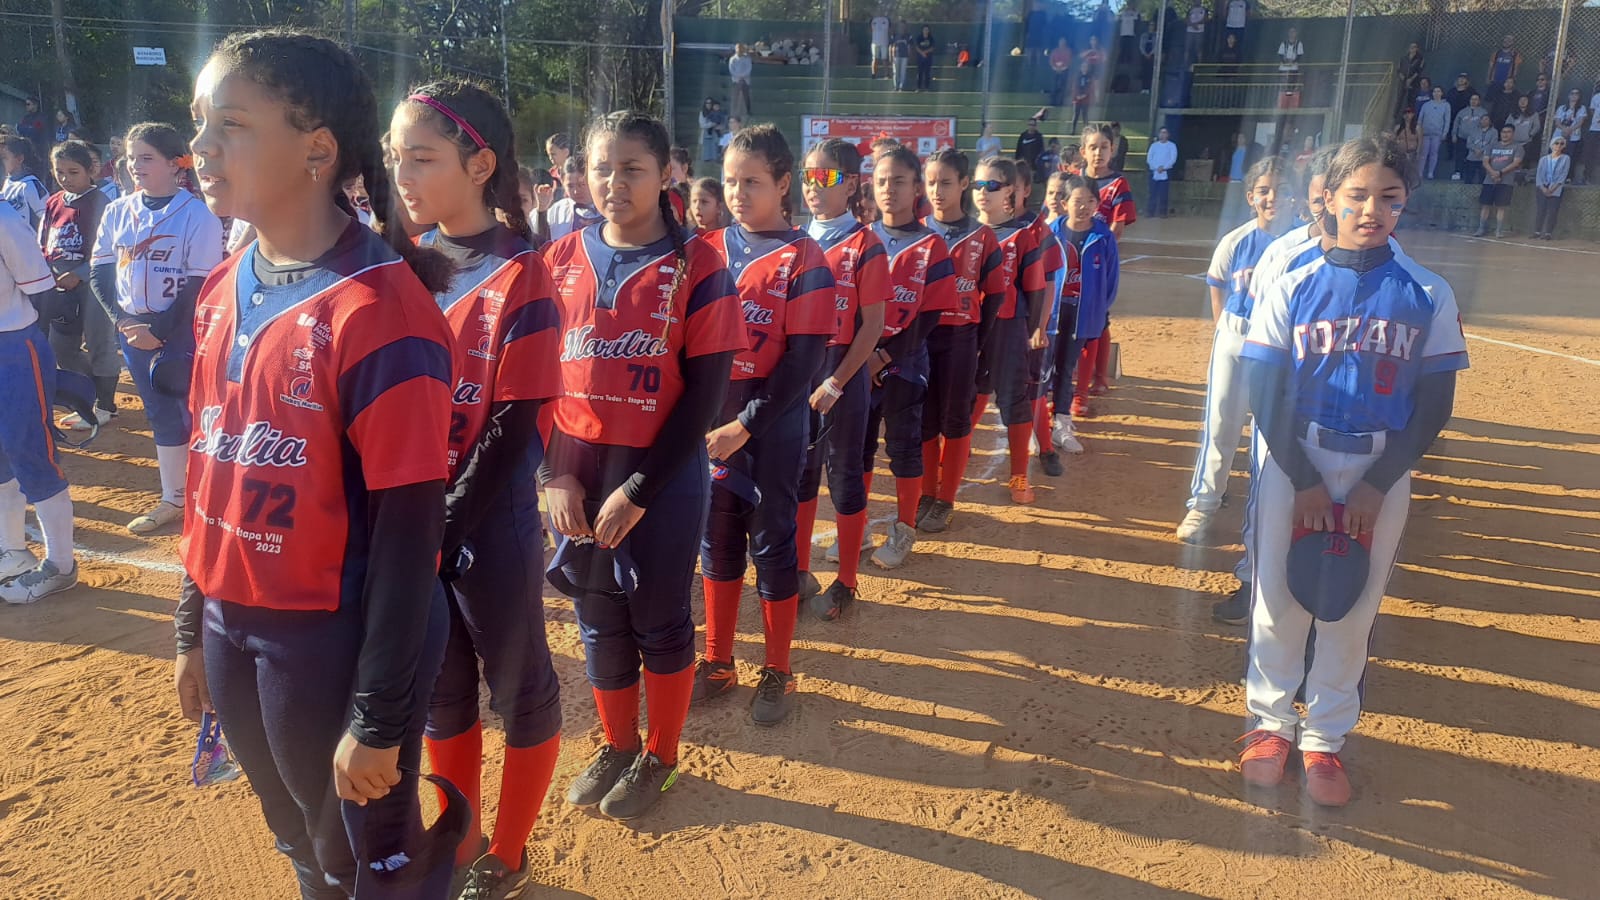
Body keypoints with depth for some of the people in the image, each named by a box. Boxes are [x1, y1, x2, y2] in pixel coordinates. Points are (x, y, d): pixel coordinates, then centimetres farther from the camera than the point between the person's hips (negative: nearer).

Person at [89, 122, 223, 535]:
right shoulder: (118, 211, 7)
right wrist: (122, 319, -5)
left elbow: (200, 283, -12)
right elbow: (99, 272, 10)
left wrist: (160, 330, -14)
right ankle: (174, 499, 19)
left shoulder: (197, 214, -9)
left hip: (182, 330, -5)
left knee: (188, 409, 1)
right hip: (134, 329, 5)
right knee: (160, 412, 11)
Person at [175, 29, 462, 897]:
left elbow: (409, 530, -20)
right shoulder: (223, 289, 3)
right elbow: (211, 470, 11)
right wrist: (194, 627, 15)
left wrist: (378, 718, -16)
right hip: (233, 628, 7)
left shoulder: (381, 310, -21)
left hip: (336, 637, -7)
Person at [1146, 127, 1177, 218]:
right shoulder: (1154, 145, 12)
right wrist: (1156, 168, -10)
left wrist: (1163, 167, -15)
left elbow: (1173, 159, -4)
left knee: (1163, 193, -6)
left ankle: (1162, 212, -5)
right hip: (1153, 172, 2)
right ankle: (1151, 212, 0)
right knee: (1153, 193, -2)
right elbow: (1149, 158, 4)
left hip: (1166, 172, -2)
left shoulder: (1172, 145, 5)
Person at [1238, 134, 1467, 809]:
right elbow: (1265, 396, -4)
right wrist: (1304, 481, -10)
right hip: (1293, 462, 0)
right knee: (1278, 598, 7)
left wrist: (1377, 486, -9)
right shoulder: (1292, 289, -3)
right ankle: (1271, 720, 26)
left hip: (1380, 472, 1)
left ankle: (1326, 736, 25)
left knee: (1352, 609, 9)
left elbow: (1435, 405, -1)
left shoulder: (1428, 295, -1)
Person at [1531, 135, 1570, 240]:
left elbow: (1563, 175, -3)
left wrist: (1553, 188, -15)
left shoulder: (1565, 159, 6)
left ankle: (1548, 233, -12)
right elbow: (1539, 175, 5)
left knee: (1552, 210, -9)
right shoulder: (1544, 159, 13)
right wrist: (1543, 188, -12)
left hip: (1556, 189, -2)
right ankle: (1537, 232, -6)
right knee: (1540, 209, -6)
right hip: (1542, 188, 2)